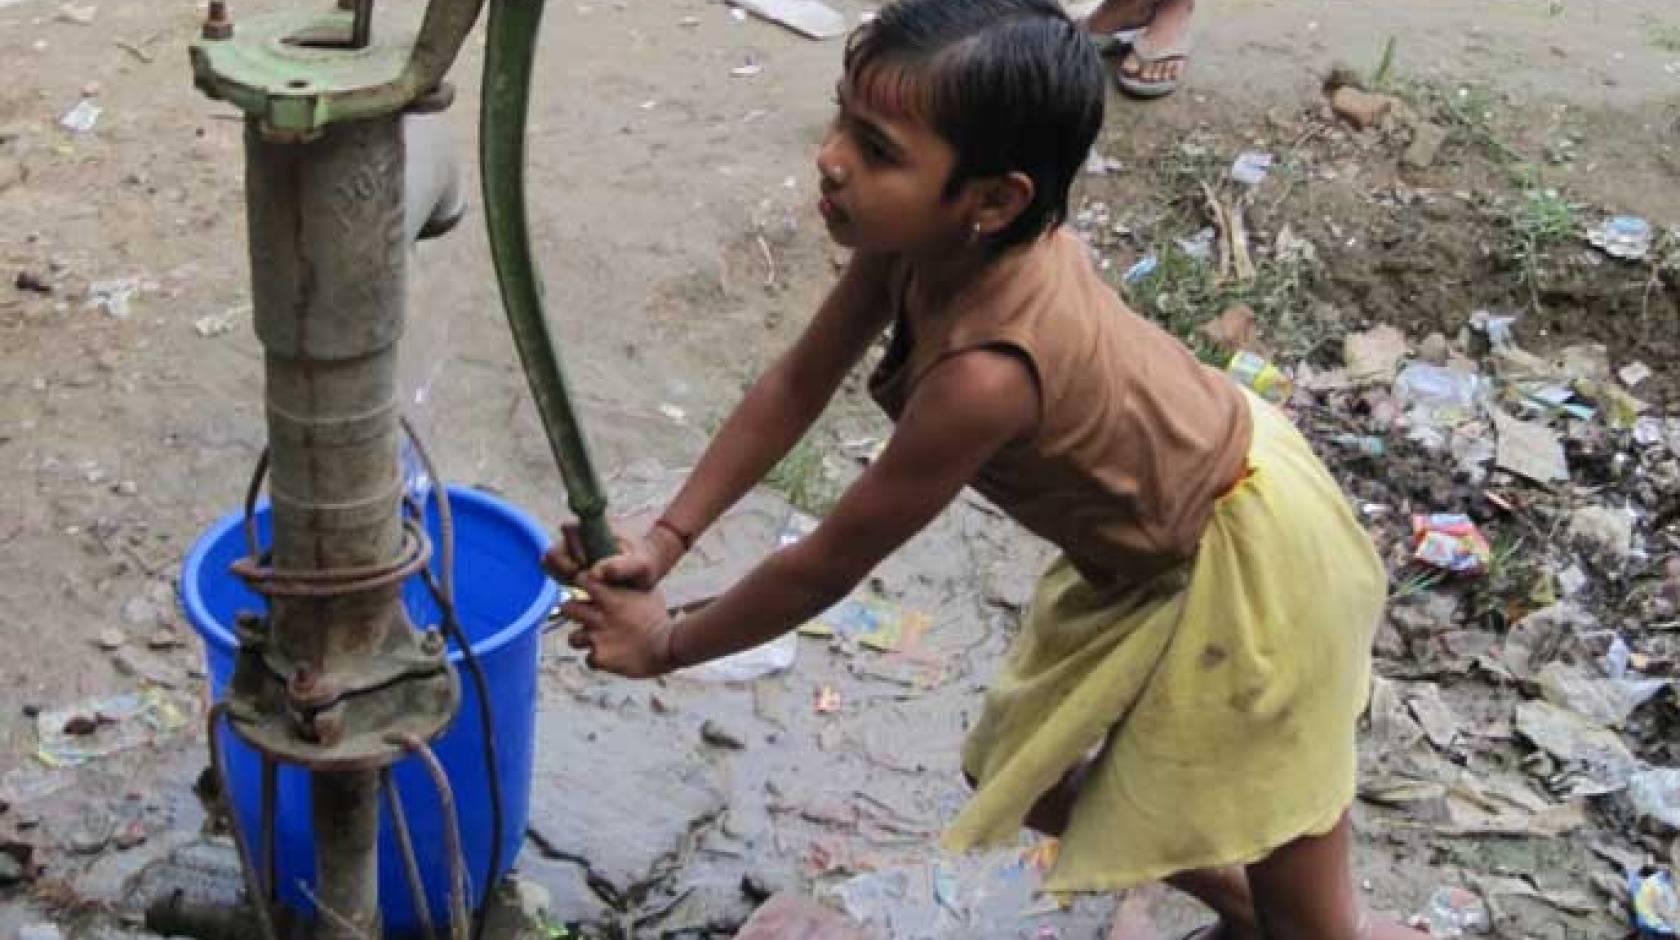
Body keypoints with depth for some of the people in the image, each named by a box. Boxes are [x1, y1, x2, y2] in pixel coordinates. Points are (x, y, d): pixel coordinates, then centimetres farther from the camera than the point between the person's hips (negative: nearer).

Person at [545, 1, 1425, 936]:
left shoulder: (985, 373, -40)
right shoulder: (931, 229, -18)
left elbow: (831, 563, -26)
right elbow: (799, 382, -5)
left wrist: (667, 645, -11)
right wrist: (663, 538, -12)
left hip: (1247, 559, -9)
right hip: (1155, 540, 9)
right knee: (1033, 783, 23)